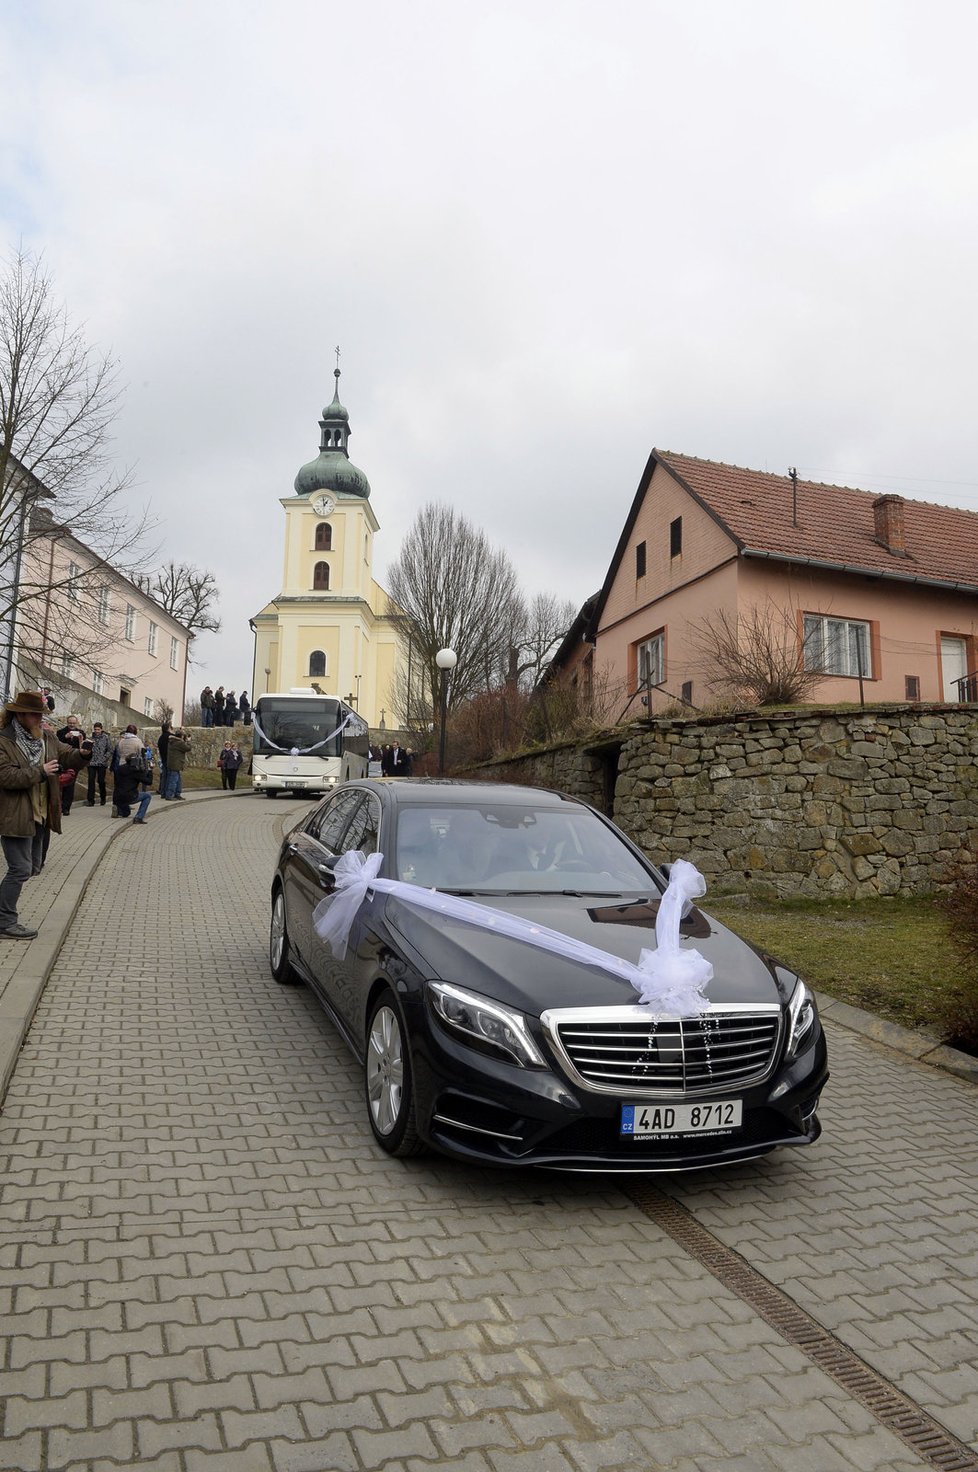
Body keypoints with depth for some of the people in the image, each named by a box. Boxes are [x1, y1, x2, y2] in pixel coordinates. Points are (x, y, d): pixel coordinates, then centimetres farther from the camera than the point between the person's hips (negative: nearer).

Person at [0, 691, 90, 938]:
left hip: (39, 815, 8)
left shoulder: (47, 737, 8)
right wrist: (40, 772, -21)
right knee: (21, 869, -6)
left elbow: (67, 755, 4)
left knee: (33, 867, 17)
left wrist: (82, 754, -18)